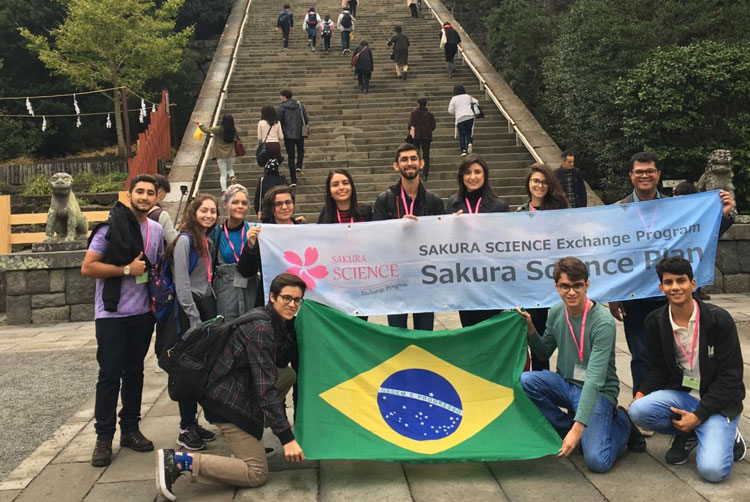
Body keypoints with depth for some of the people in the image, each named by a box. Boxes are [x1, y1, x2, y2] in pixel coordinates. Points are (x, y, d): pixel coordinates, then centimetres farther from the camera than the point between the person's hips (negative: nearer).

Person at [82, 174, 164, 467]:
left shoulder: (157, 230, 7)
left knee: (135, 371, 13)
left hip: (143, 313, 5)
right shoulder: (110, 227, -10)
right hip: (111, 314, -5)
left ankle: (130, 429, 24)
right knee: (110, 374, -1)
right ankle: (104, 438, 10)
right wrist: (126, 269, -18)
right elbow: (87, 268, -14)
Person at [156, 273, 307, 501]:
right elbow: (266, 388, -27)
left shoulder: (277, 323, 7)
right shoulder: (261, 330, -23)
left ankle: (250, 441, 13)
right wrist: (286, 437, -28)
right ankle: (180, 461, -12)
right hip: (229, 402, -10)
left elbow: (278, 364, 9)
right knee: (257, 473, -6)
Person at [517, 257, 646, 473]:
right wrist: (530, 329, -8)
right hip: (565, 383, 5)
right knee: (524, 381, -25)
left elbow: (594, 380, -29)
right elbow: (544, 353, 12)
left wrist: (577, 428, -35)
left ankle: (621, 424, 10)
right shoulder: (557, 312, -2)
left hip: (598, 392, -5)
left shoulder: (603, 322, -22)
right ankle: (566, 429, -4)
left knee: (597, 461, -23)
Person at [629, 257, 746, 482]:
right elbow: (659, 369, 6)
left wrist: (699, 415, -18)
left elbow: (730, 376, -12)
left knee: (712, 470, -24)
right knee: (638, 410, -27)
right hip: (681, 393, 4)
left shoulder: (719, 320, -14)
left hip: (717, 401, -4)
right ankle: (686, 435, 4)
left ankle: (727, 434, 12)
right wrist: (642, 393, -15)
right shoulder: (655, 322, -3)